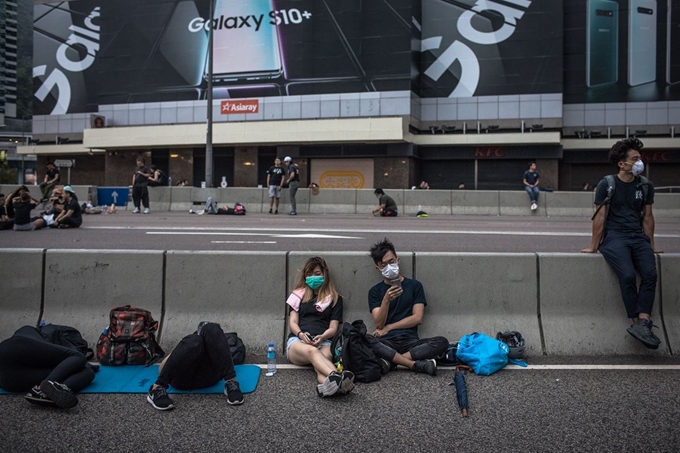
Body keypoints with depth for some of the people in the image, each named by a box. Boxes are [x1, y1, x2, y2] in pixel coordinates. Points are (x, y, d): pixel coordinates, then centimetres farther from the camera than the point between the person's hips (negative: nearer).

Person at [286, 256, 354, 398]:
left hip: (324, 342, 1)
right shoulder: (299, 295, 20)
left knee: (324, 355, -40)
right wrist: (301, 334, -14)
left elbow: (333, 327, 9)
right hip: (297, 341, -1)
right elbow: (292, 323, 10)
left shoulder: (335, 298, 18)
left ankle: (326, 385, -75)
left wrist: (322, 337, -15)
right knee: (312, 351, -40)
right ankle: (336, 376, -72)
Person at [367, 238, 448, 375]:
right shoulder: (375, 291, 11)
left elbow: (417, 318, 3)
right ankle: (417, 365, -27)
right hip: (387, 342, -1)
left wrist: (388, 327, -1)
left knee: (442, 342, -27)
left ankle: (390, 361, -26)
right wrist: (386, 300, -17)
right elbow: (379, 324, -1)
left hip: (410, 341, 1)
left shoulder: (414, 285, 12)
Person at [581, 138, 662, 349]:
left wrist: (651, 245, 19)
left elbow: (648, 216, 17)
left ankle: (642, 324, -24)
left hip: (638, 237, 4)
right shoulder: (606, 185, -2)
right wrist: (593, 246, 3)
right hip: (614, 237, -4)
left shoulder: (646, 185, 10)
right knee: (628, 275, -27)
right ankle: (639, 323, -14)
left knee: (650, 274, -23)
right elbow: (600, 217, 0)